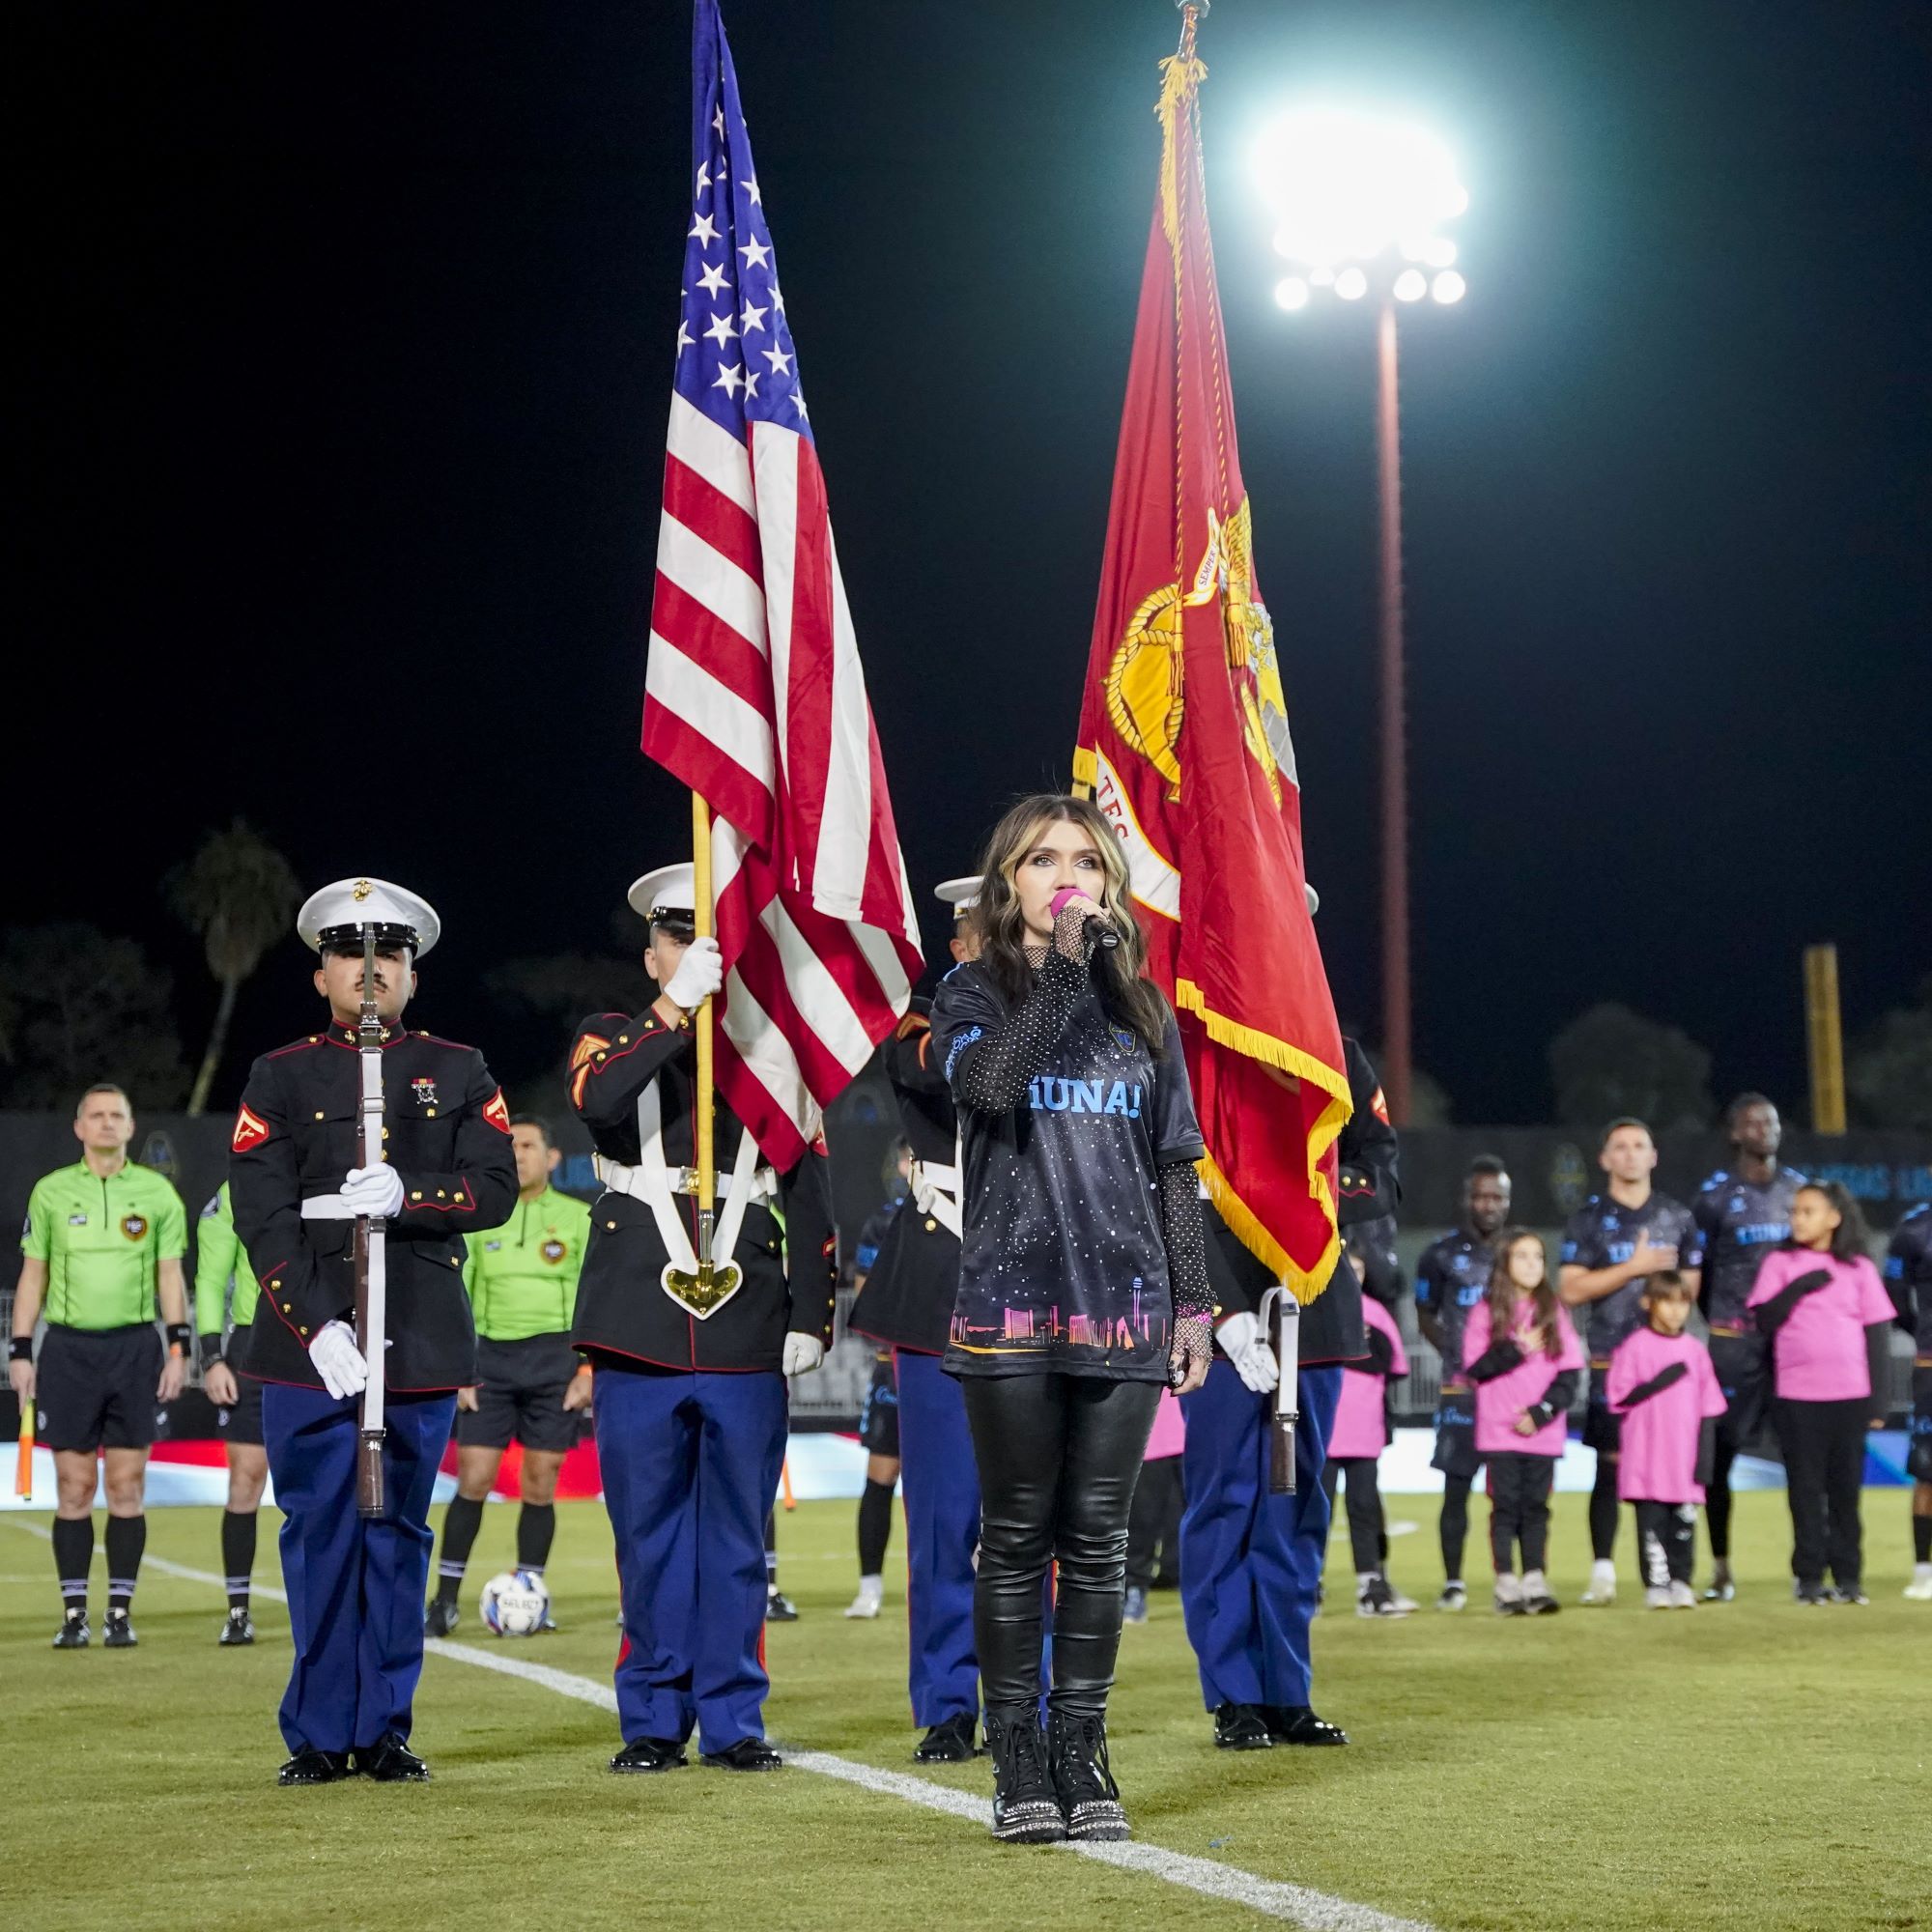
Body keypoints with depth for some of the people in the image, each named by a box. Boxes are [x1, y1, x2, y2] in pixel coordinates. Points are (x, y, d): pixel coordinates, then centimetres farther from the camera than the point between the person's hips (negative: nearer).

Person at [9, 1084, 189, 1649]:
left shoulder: (157, 1192, 5)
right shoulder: (50, 1191, 5)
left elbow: (170, 1275, 7)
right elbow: (33, 1275, 8)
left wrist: (178, 1348, -1)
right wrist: (20, 1353, 2)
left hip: (134, 1347, 0)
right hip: (67, 1348, 0)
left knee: (127, 1485, 0)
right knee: (73, 1486, 0)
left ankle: (120, 1613, 5)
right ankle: (73, 1615, 5)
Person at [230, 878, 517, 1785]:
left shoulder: (460, 1072, 11)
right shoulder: (280, 1077, 6)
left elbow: (497, 1190, 0)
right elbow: (261, 1217, -3)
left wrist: (404, 1195, -19)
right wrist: (314, 1328, -15)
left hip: (422, 1339, 1)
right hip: (310, 1341, -1)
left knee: (398, 1533, 5)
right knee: (319, 1533, 0)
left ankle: (385, 1729, 12)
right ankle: (321, 1735, 8)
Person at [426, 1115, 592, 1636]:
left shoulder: (578, 1218, 3)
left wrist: (587, 1369, -5)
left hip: (555, 1355, -1)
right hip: (492, 1355, 1)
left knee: (539, 1486, 1)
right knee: (472, 1481, -5)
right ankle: (446, 1600, 2)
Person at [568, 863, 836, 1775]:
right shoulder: (614, 1039, 9)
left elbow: (808, 1201, 9)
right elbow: (596, 1099, -17)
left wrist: (810, 1318, 0)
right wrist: (677, 1006, -22)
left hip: (747, 1333, 1)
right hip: (640, 1331, 0)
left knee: (736, 1534, 4)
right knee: (649, 1531, 4)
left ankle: (733, 1721, 10)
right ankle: (654, 1722, 11)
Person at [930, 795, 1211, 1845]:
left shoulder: (1143, 1009, 13)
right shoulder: (977, 991, 4)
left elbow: (1175, 1164, 14)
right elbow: (986, 1084, -19)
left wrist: (1192, 1300, 8)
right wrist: (1065, 965, -15)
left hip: (1124, 1308, 3)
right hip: (1011, 1304, -3)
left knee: (1098, 1536, 4)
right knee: (1018, 1538, 1)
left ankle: (1080, 1750, 11)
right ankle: (1017, 1760, 6)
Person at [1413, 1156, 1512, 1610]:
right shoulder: (1442, 1255, 1)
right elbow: (1426, 1317, 10)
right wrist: (1457, 1358, -3)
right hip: (1462, 1389, -2)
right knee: (1456, 1487, 0)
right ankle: (1453, 1583, 7)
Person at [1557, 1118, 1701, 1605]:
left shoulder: (1678, 1217, 12)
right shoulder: (1589, 1218, 4)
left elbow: (1690, 1286, 13)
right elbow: (1571, 1290, -5)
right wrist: (1633, 1267, -10)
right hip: (1609, 1360, -2)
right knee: (1610, 1464, -3)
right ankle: (1603, 1570, 0)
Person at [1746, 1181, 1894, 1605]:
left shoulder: (1859, 1268, 6)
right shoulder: (1780, 1264, 6)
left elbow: (1877, 1335, 7)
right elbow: (1764, 1322, -1)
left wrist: (1878, 1401, 2)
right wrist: (1799, 1288, -14)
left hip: (1850, 1396, 0)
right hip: (1796, 1398, 0)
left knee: (1846, 1487, 4)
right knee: (1806, 1488, 0)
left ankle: (1848, 1577, 10)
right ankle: (1809, 1577, 5)